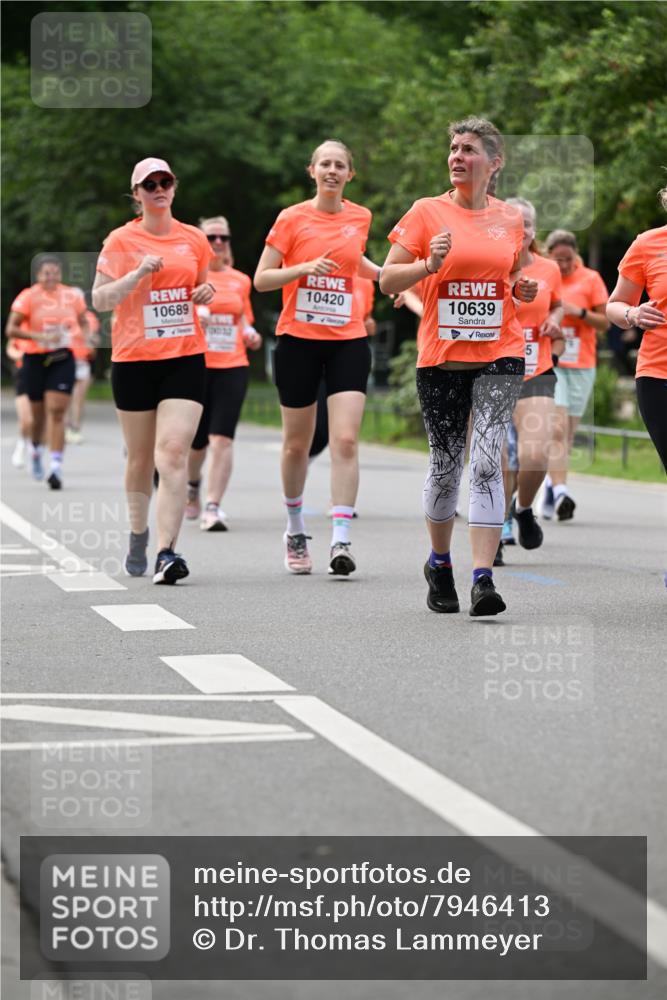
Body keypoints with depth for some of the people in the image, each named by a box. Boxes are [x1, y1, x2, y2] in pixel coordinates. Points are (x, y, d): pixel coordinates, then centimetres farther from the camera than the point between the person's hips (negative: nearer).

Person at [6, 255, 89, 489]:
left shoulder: (72, 296, 4)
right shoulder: (28, 297, -6)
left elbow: (83, 322, 20)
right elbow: (11, 329, -10)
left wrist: (85, 336, -3)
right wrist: (39, 337, -21)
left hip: (62, 358, 1)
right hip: (35, 358, -1)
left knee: (57, 412, -12)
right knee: (39, 414, 12)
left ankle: (56, 467, -16)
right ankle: (35, 450, 44)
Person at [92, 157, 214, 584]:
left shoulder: (194, 239, 9)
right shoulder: (121, 241, 0)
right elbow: (99, 300, -5)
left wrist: (207, 292, 2)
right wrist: (138, 274, -17)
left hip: (185, 358, 1)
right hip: (133, 360, -1)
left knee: (174, 452, -15)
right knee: (141, 456, 10)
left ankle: (167, 551, -20)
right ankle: (138, 533, 34)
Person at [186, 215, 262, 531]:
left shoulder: (241, 281, 12)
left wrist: (250, 336, 2)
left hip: (232, 366, 1)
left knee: (222, 438, -14)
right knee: (196, 441, 7)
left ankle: (213, 507, -15)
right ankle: (192, 487, 40)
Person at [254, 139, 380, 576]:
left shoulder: (360, 217, 7)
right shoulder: (292, 219, -3)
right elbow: (261, 279, -3)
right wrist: (304, 268, -18)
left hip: (348, 340, 1)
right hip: (299, 339, -1)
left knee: (346, 441, -12)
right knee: (297, 444, 8)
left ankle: (341, 540, -14)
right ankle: (296, 529, 29)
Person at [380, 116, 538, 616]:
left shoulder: (511, 218, 7)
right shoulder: (428, 212, 0)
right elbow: (388, 280, -2)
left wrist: (524, 289, 1)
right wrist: (429, 265, -19)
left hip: (499, 355, 0)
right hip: (441, 356, 0)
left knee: (487, 463, -13)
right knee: (446, 466, 7)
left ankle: (483, 578, -17)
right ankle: (439, 563, 31)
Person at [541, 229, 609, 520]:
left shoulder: (590, 279, 4)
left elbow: (604, 324, 3)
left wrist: (579, 312, -13)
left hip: (581, 366, 2)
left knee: (567, 433, 6)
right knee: (557, 428, -16)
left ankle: (551, 484, 22)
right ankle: (560, 491, -23)